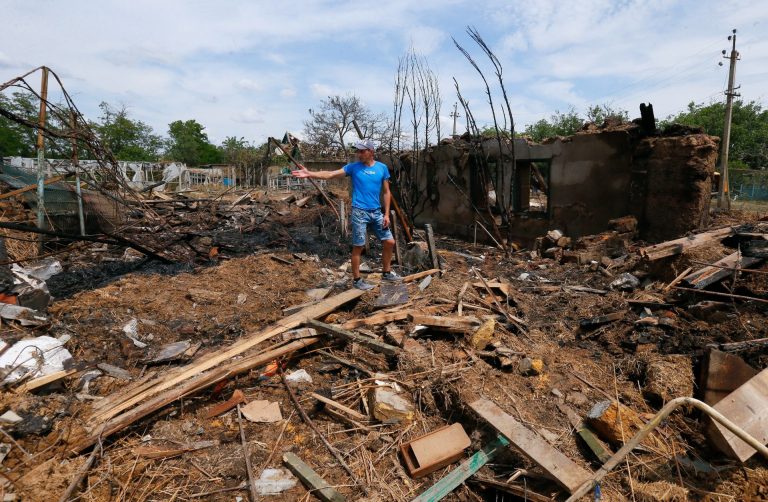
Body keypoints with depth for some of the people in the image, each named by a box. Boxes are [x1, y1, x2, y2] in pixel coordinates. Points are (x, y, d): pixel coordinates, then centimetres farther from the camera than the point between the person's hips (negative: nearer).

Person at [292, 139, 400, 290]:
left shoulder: (382, 168, 4)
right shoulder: (353, 167, -1)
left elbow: (386, 192, 7)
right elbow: (330, 174, -8)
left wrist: (386, 214, 2)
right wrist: (310, 174, -22)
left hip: (377, 212, 4)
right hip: (359, 212, -3)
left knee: (389, 242, 8)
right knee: (358, 247, 0)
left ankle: (386, 272, 27)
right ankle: (357, 280, 13)